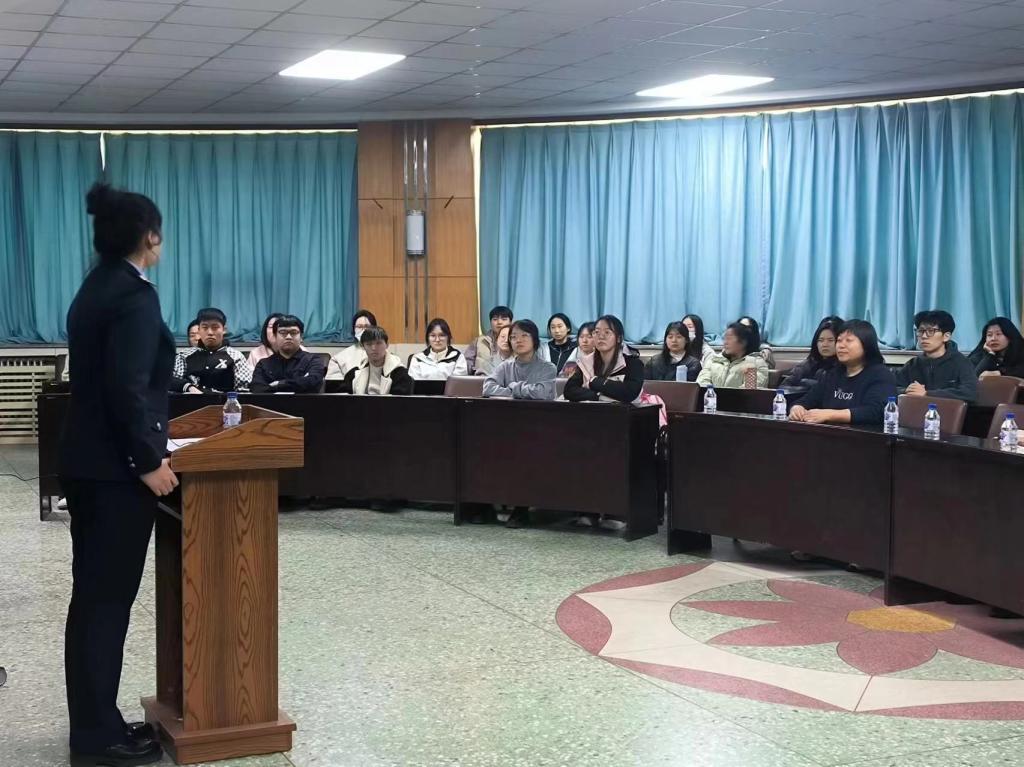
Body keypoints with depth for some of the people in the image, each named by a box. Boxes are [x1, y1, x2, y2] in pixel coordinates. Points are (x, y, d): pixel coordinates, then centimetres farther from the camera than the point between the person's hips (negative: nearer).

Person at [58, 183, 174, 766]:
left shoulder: (95, 288, 12)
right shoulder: (135, 293, -16)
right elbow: (126, 388, -23)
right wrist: (148, 461, -17)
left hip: (87, 461, 9)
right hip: (115, 468, -9)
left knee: (93, 593, 13)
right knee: (109, 596, -2)